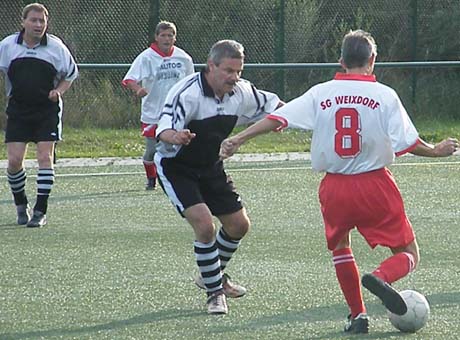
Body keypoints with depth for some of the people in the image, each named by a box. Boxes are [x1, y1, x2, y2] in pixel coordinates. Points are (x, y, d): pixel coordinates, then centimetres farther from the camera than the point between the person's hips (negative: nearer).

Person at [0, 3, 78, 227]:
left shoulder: (56, 47, -2)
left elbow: (70, 74, 11)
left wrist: (58, 91, -7)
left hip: (47, 110, -1)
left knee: (45, 157, -10)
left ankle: (40, 211, -4)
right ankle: (21, 205, 18)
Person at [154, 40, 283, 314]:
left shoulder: (242, 92, -9)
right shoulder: (187, 93, -29)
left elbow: (273, 105, 11)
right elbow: (164, 131, -41)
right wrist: (175, 137, -65)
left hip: (211, 168, 7)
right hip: (176, 167, -7)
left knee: (239, 225, 11)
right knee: (204, 224, -23)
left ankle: (213, 275, 38)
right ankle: (215, 292, -5)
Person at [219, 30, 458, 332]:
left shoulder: (321, 94, 1)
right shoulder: (385, 95, -5)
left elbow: (277, 119, -5)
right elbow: (408, 143, -7)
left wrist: (239, 139, 2)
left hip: (335, 187, 3)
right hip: (375, 186, -2)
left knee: (339, 245, 29)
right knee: (408, 255, 8)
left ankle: (358, 316, 21)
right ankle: (381, 277, -26)